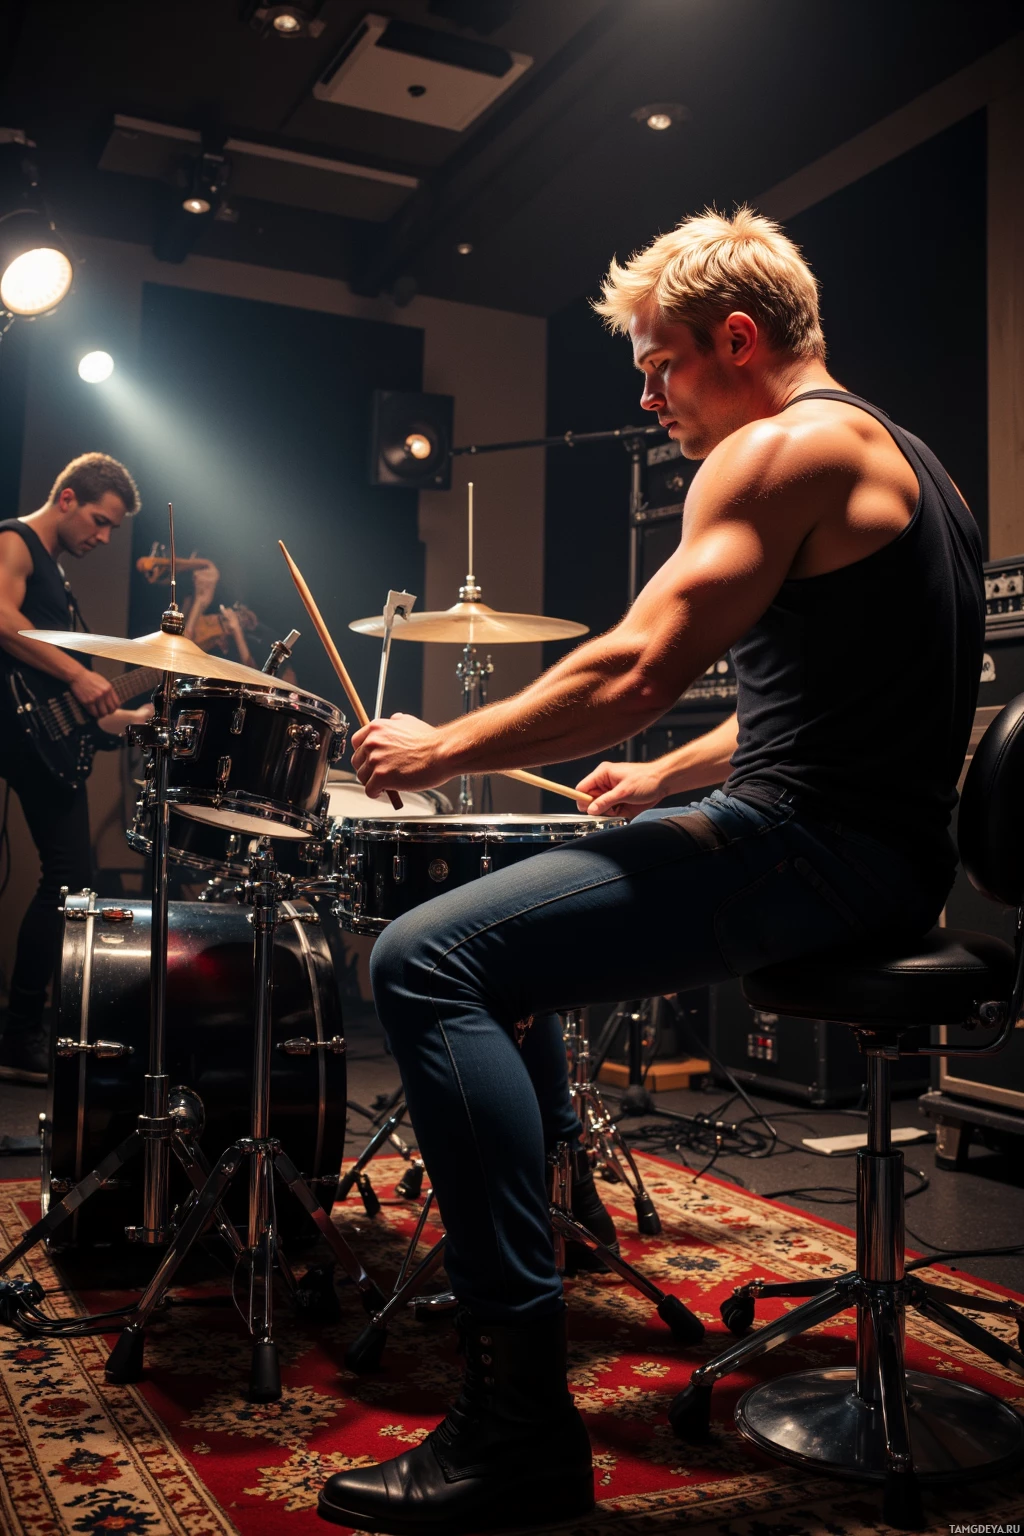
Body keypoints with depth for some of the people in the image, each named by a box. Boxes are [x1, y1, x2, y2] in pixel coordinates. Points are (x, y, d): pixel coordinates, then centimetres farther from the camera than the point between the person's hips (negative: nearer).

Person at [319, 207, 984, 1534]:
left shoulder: (782, 447, -10)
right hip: (875, 848, 11)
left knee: (426, 962, -21)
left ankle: (521, 1425, -17)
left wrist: (439, 750, -8)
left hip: (816, 851, -11)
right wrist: (667, 780, 25)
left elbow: (633, 675, -20)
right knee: (497, 934, 25)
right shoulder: (883, 453, 23)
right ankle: (498, 1259, 35)